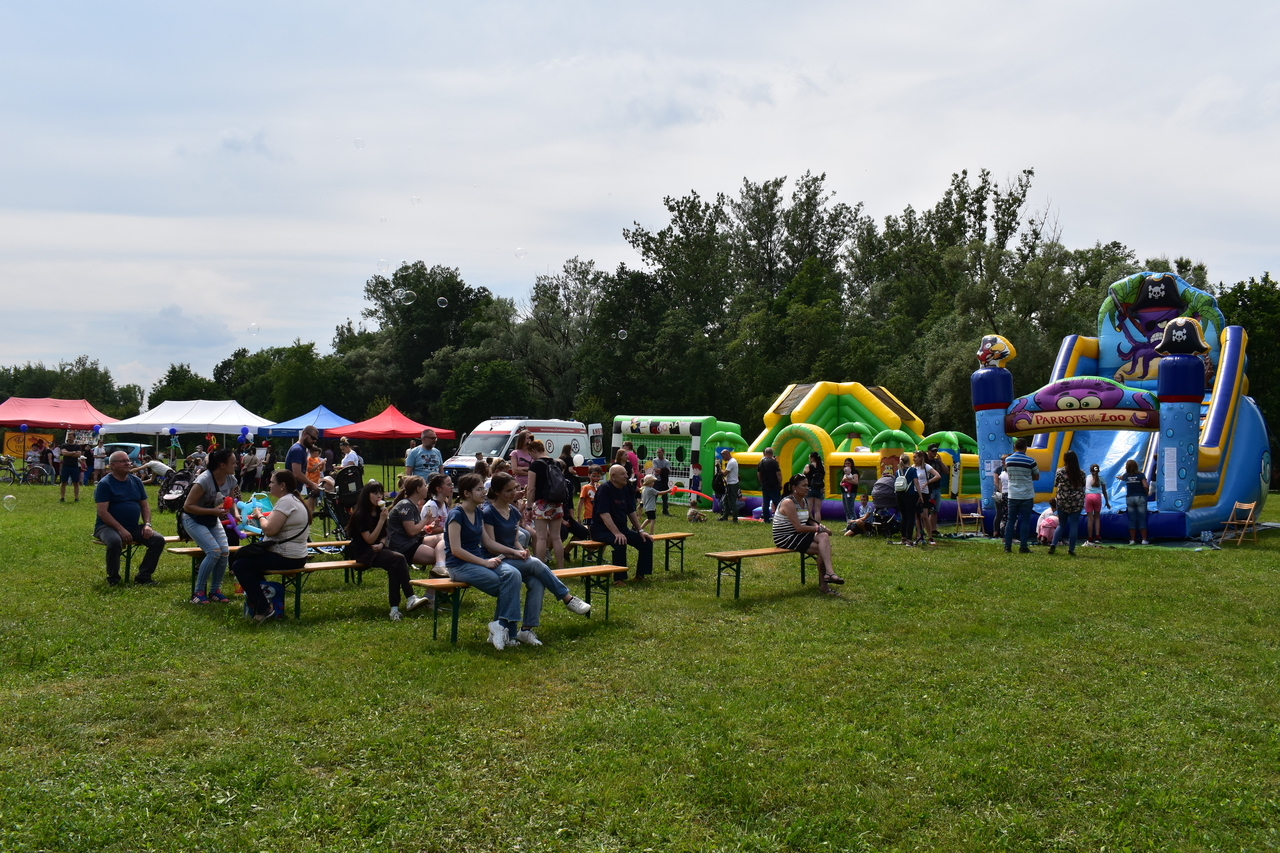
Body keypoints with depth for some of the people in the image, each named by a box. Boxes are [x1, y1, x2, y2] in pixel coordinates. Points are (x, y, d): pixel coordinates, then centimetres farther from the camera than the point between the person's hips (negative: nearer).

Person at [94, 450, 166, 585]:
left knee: (158, 540, -12)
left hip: (133, 527, 6)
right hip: (108, 527, -6)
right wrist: (121, 529, -23)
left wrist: (147, 524, -3)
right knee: (115, 541, -38)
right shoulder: (104, 484, -8)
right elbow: (102, 512, -15)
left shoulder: (136, 481, 12)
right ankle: (113, 579, -16)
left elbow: (145, 506, 15)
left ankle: (143, 576, -2)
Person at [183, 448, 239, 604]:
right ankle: (198, 591, -9)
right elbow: (188, 506, -25)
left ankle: (215, 590, 5)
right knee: (214, 551, -24)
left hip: (213, 520, 6)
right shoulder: (204, 480, -29)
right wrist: (213, 511, -32)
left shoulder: (231, 480, -8)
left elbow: (229, 501, 8)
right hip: (194, 519, -6)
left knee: (225, 551, -13)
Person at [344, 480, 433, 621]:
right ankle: (410, 598, -31)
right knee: (399, 558, -29)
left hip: (377, 549, 6)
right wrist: (382, 520, -19)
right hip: (364, 553, -6)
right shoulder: (360, 515, -10)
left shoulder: (379, 511, 12)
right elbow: (370, 540, -15)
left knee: (394, 567, -29)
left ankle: (394, 608, -33)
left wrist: (381, 544, -6)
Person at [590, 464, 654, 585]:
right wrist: (617, 533, -32)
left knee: (646, 541, -3)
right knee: (620, 542, -36)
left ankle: (641, 574, 5)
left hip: (621, 527, 8)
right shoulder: (605, 488, -16)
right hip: (601, 529, -8)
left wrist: (640, 531, 9)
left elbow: (631, 512, 17)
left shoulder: (625, 489, 9)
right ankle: (619, 578, -28)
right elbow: (604, 514, -24)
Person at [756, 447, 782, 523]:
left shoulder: (760, 463, 6)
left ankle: (766, 519, 8)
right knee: (777, 503, 1)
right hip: (774, 486, -5)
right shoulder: (773, 462, -11)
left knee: (765, 503, 8)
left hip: (764, 487, 5)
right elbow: (778, 474, -13)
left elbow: (758, 475, 12)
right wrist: (780, 484, -2)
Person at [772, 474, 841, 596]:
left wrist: (819, 526, -4)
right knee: (822, 549, -20)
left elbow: (809, 520, 18)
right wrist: (818, 529, -14)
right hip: (785, 539, -8)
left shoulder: (804, 501, 11)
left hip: (799, 535, 8)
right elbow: (798, 527, -21)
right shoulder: (788, 502, -17)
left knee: (824, 537, -19)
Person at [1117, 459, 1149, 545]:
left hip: (1129, 498, 2)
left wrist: (1117, 476, 53)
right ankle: (1144, 540, -1)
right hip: (1140, 497, -2)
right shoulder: (1140, 475, -5)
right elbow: (1145, 486, -14)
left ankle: (1132, 540, 4)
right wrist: (1146, 493, 7)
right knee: (1142, 519, -1)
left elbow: (1120, 477, 29)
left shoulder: (1126, 476, 5)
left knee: (1132, 520, 4)